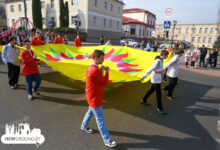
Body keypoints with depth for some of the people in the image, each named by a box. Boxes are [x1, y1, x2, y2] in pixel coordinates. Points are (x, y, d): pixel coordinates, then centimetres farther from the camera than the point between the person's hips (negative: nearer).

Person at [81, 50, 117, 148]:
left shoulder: (93, 67, 5)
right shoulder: (95, 70, -29)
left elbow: (99, 79, 8)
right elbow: (104, 82, -21)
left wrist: (101, 70, -7)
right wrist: (107, 72, -9)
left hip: (94, 96, 10)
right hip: (94, 98, -10)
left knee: (90, 111, 30)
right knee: (100, 119, 1)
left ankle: (84, 126, 53)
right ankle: (107, 140, 14)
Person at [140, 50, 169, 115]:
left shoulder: (160, 60, 4)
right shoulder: (158, 61, -26)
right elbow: (150, 69, -26)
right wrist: (143, 77, -24)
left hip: (157, 79, 10)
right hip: (156, 80, -10)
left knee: (152, 90, 24)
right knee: (159, 95, 0)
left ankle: (143, 100, 40)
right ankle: (159, 108, 15)